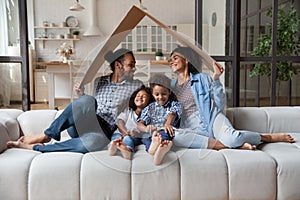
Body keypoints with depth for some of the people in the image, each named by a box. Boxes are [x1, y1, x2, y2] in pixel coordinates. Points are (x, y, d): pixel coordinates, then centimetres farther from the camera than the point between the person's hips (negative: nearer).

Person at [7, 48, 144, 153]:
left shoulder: (136, 85, 10)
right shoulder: (100, 81, 16)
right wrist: (81, 96, 1)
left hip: (104, 132, -1)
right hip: (78, 126, 2)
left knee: (93, 142, -41)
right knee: (87, 101, -35)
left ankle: (36, 147, -25)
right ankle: (46, 136, -22)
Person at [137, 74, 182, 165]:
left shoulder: (174, 104, 15)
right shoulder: (149, 108, 21)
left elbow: (172, 114, -10)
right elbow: (140, 124, 7)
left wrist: (167, 124, -36)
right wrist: (146, 128, -21)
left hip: (167, 133, -2)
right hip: (151, 134, 2)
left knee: (164, 132, -38)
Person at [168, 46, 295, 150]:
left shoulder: (202, 78, 7)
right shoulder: (172, 85, 17)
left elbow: (220, 105, 2)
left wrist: (215, 79, -8)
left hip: (212, 118, -2)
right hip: (194, 128, 2)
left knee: (230, 137, -36)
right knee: (175, 136, -33)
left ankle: (266, 137, -4)